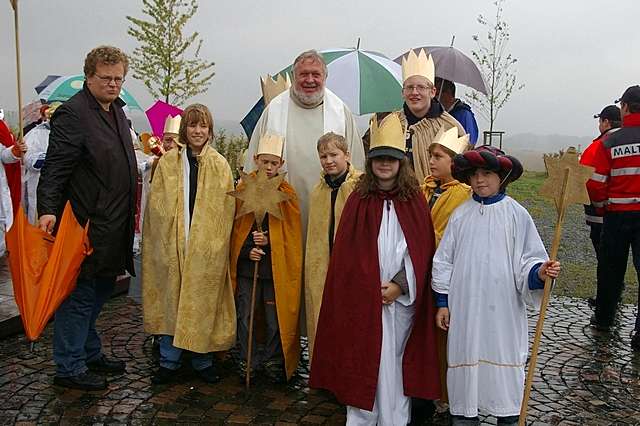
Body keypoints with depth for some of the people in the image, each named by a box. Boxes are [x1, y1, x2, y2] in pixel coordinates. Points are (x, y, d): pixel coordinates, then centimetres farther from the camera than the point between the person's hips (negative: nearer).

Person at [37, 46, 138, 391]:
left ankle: (90, 354, 34)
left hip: (114, 227, 9)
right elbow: (55, 167, -20)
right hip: (86, 227, -9)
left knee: (100, 291, 18)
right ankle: (69, 369, 16)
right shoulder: (73, 113, -13)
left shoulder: (117, 110, 15)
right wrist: (48, 209, -30)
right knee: (79, 295, 2)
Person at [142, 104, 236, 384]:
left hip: (207, 248, 0)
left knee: (203, 303, 6)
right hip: (172, 245, 0)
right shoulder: (168, 162, 5)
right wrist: (169, 241, -6)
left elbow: (226, 210, 1)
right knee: (171, 301, 5)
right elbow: (157, 206, 3)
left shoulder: (220, 165, 4)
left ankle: (202, 360, 22)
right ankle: (169, 361, 19)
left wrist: (216, 243, -6)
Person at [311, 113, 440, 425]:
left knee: (395, 363, 8)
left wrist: (400, 285, -10)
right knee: (363, 362, 6)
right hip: (362, 299, 0)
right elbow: (346, 251, -1)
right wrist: (372, 288, -8)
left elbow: (421, 249, 0)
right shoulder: (359, 199, 2)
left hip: (402, 298, 0)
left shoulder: (414, 200, 2)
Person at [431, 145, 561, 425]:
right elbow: (444, 260, 6)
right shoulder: (460, 214, 2)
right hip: (465, 307, 2)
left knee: (504, 358, 8)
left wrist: (539, 272, -24)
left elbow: (527, 259, -2)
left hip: (502, 308, -2)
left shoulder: (516, 214, -4)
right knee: (465, 359, 10)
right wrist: (442, 301, 5)